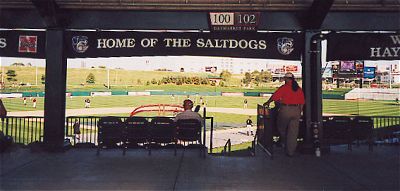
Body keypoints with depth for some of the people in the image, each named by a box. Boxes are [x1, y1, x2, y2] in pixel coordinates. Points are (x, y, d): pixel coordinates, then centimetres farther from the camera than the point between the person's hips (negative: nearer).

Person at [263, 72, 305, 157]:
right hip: (296, 110, 5)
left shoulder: (284, 87, -5)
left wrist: (267, 103, 10)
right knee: (293, 132, 7)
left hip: (285, 109, -4)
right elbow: (302, 103, 10)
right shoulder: (299, 89, 9)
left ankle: (284, 142, 25)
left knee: (281, 128, 19)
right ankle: (290, 151, 10)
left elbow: (274, 97, -6)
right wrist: (300, 112, 18)